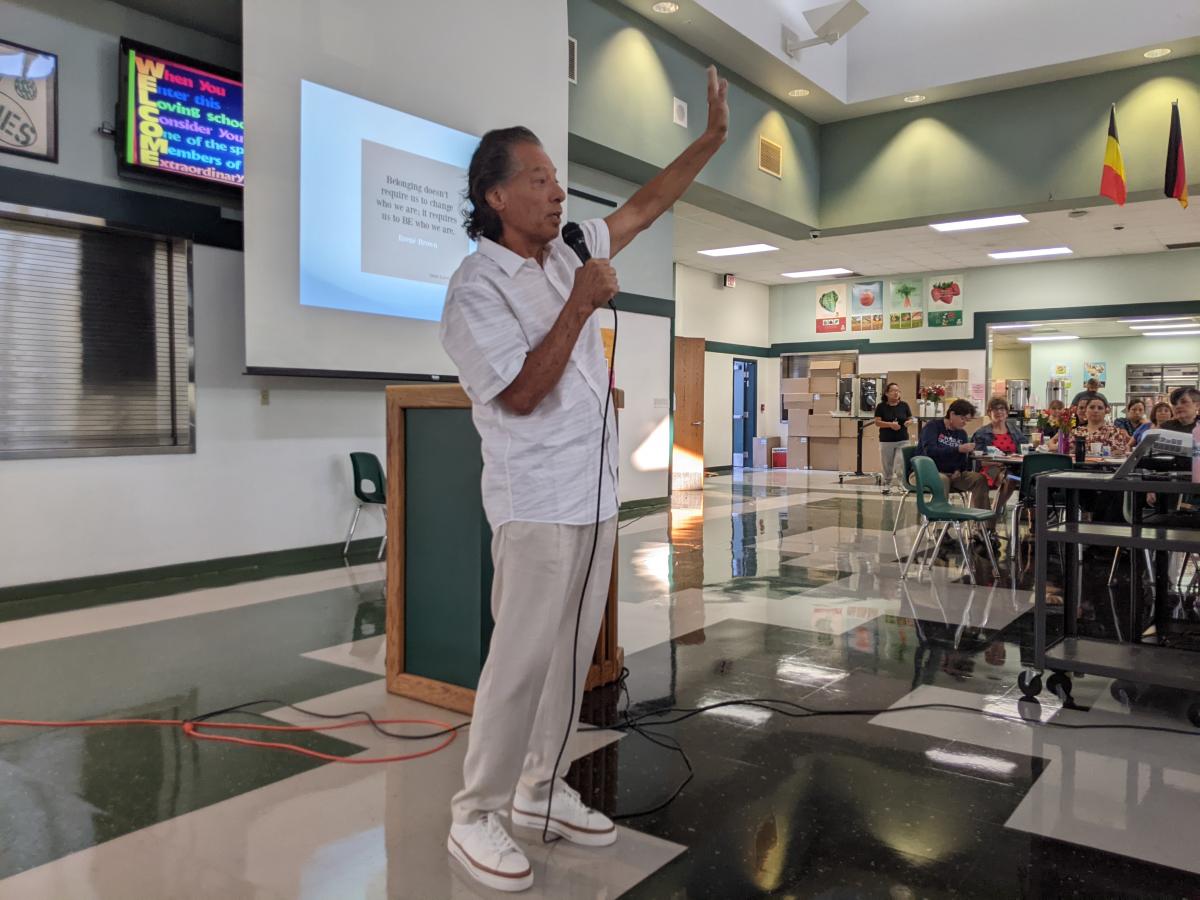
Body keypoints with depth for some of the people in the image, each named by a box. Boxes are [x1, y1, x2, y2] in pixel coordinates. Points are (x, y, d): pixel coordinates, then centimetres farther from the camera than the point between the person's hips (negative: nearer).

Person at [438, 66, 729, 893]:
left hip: (596, 497, 8)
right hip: (538, 506, -8)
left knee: (571, 656, 13)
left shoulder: (566, 251, 10)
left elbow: (644, 208, 19)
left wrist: (712, 139, 15)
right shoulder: (475, 291, -12)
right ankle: (477, 817, 10)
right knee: (522, 661, -5)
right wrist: (580, 306, -19)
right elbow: (521, 395, -19)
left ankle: (541, 789, 26)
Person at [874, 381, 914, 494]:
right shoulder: (881, 406, -2)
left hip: (902, 440, 0)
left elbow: (910, 419, 11)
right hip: (886, 441, 0)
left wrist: (908, 422, -13)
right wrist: (890, 424, -21)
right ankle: (887, 485, 23)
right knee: (887, 465, 9)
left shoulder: (904, 405, 3)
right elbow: (877, 422, -7)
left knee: (901, 463, -10)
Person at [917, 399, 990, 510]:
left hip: (952, 474, 6)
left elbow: (964, 459, 13)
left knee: (980, 479, -17)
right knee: (943, 480, -39)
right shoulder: (933, 426, -3)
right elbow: (930, 451, -20)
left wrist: (959, 470, -11)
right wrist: (958, 449, -28)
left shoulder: (962, 434, 15)